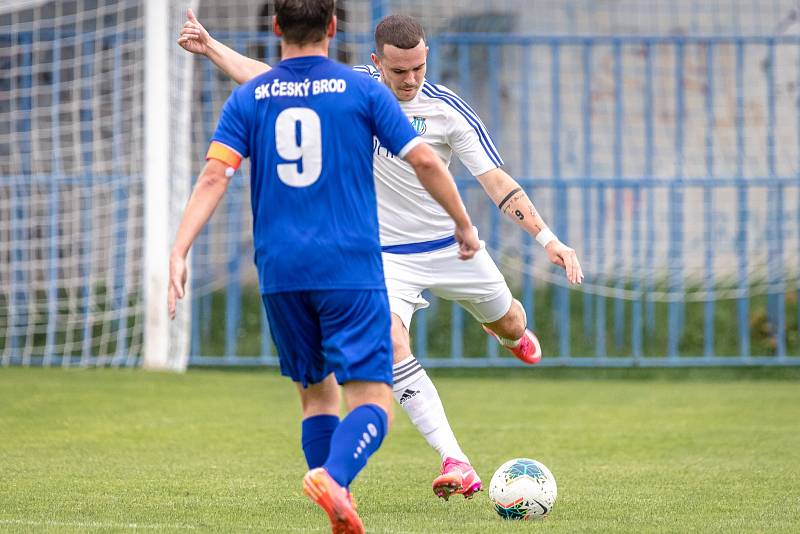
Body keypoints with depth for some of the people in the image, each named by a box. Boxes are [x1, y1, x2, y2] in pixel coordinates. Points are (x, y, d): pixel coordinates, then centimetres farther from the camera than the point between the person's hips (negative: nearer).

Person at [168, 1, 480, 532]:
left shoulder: (248, 99, 6)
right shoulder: (362, 91, 1)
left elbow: (214, 176, -5)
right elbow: (424, 161, -1)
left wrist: (178, 253, -10)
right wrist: (464, 226, 12)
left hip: (280, 273, 3)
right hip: (351, 268, -3)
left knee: (317, 394, 18)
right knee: (372, 401, -6)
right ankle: (333, 478, -33)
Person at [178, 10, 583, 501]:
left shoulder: (450, 110, -17)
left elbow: (497, 183, -18)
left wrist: (549, 239, -27)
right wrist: (210, 48, -2)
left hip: (452, 243, 0)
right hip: (388, 253, 0)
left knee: (508, 325, 16)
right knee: (391, 344, -25)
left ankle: (514, 335, 60)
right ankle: (455, 462, -27)